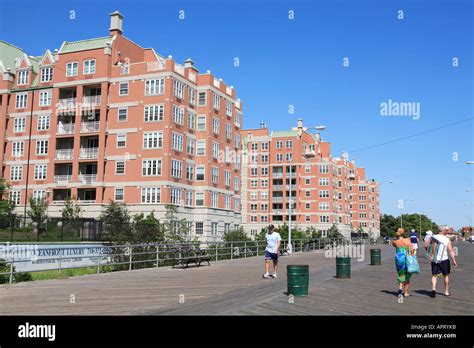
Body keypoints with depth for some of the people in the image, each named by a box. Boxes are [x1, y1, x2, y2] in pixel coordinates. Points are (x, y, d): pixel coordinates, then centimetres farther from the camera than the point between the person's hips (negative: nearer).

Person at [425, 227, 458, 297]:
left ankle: (433, 288, -15)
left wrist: (430, 253, 18)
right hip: (444, 260, -1)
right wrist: (454, 261, -15)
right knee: (446, 275, 16)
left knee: (434, 275, 8)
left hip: (434, 260, 2)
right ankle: (446, 292, 25)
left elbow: (425, 245, 2)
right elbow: (451, 251, -17)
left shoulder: (433, 237, -4)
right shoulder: (447, 240, -11)